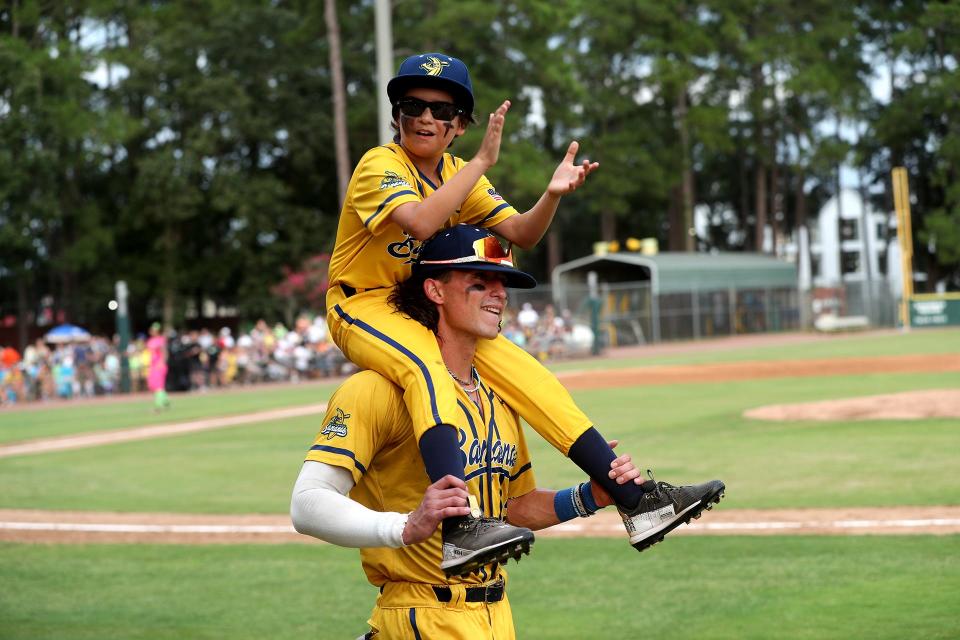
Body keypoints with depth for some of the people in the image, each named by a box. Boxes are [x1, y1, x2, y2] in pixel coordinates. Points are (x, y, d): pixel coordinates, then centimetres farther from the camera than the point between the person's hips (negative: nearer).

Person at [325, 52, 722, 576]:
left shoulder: (458, 175, 8)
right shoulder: (380, 165, -14)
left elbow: (521, 233, 0)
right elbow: (419, 222, -34)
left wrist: (552, 194, -19)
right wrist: (482, 162, -32)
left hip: (431, 312, 7)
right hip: (361, 307, -7)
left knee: (524, 373, -8)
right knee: (427, 368, -36)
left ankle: (634, 500, -6)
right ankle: (458, 528, -54)